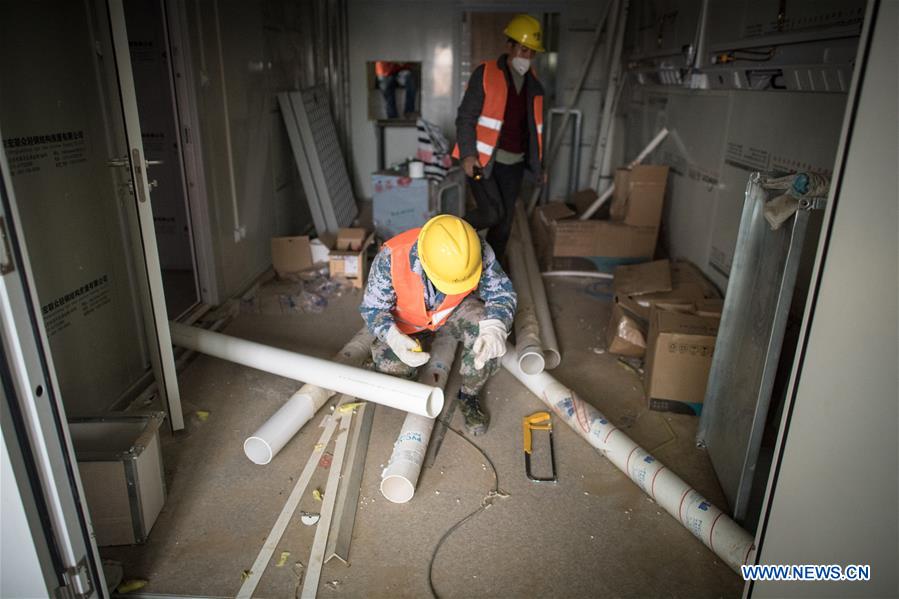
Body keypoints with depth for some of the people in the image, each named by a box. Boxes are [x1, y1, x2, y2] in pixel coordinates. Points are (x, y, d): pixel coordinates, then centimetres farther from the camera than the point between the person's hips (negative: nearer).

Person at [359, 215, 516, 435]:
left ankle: (469, 396, 0)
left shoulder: (478, 253, -32)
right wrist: (394, 338, -42)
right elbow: (373, 307, -21)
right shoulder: (391, 258, -35)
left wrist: (495, 326, -41)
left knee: (486, 338, -28)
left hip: (457, 307, 1)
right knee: (390, 367, -20)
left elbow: (502, 293, -19)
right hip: (407, 318, 0)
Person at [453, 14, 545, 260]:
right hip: (484, 159, -6)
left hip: (513, 163, 6)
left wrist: (536, 164, 16)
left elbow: (533, 126, 18)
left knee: (505, 220, 7)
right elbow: (466, 117, -10)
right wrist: (468, 154, -22)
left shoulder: (533, 83, 10)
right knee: (492, 213, -17)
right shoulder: (486, 74, -7)